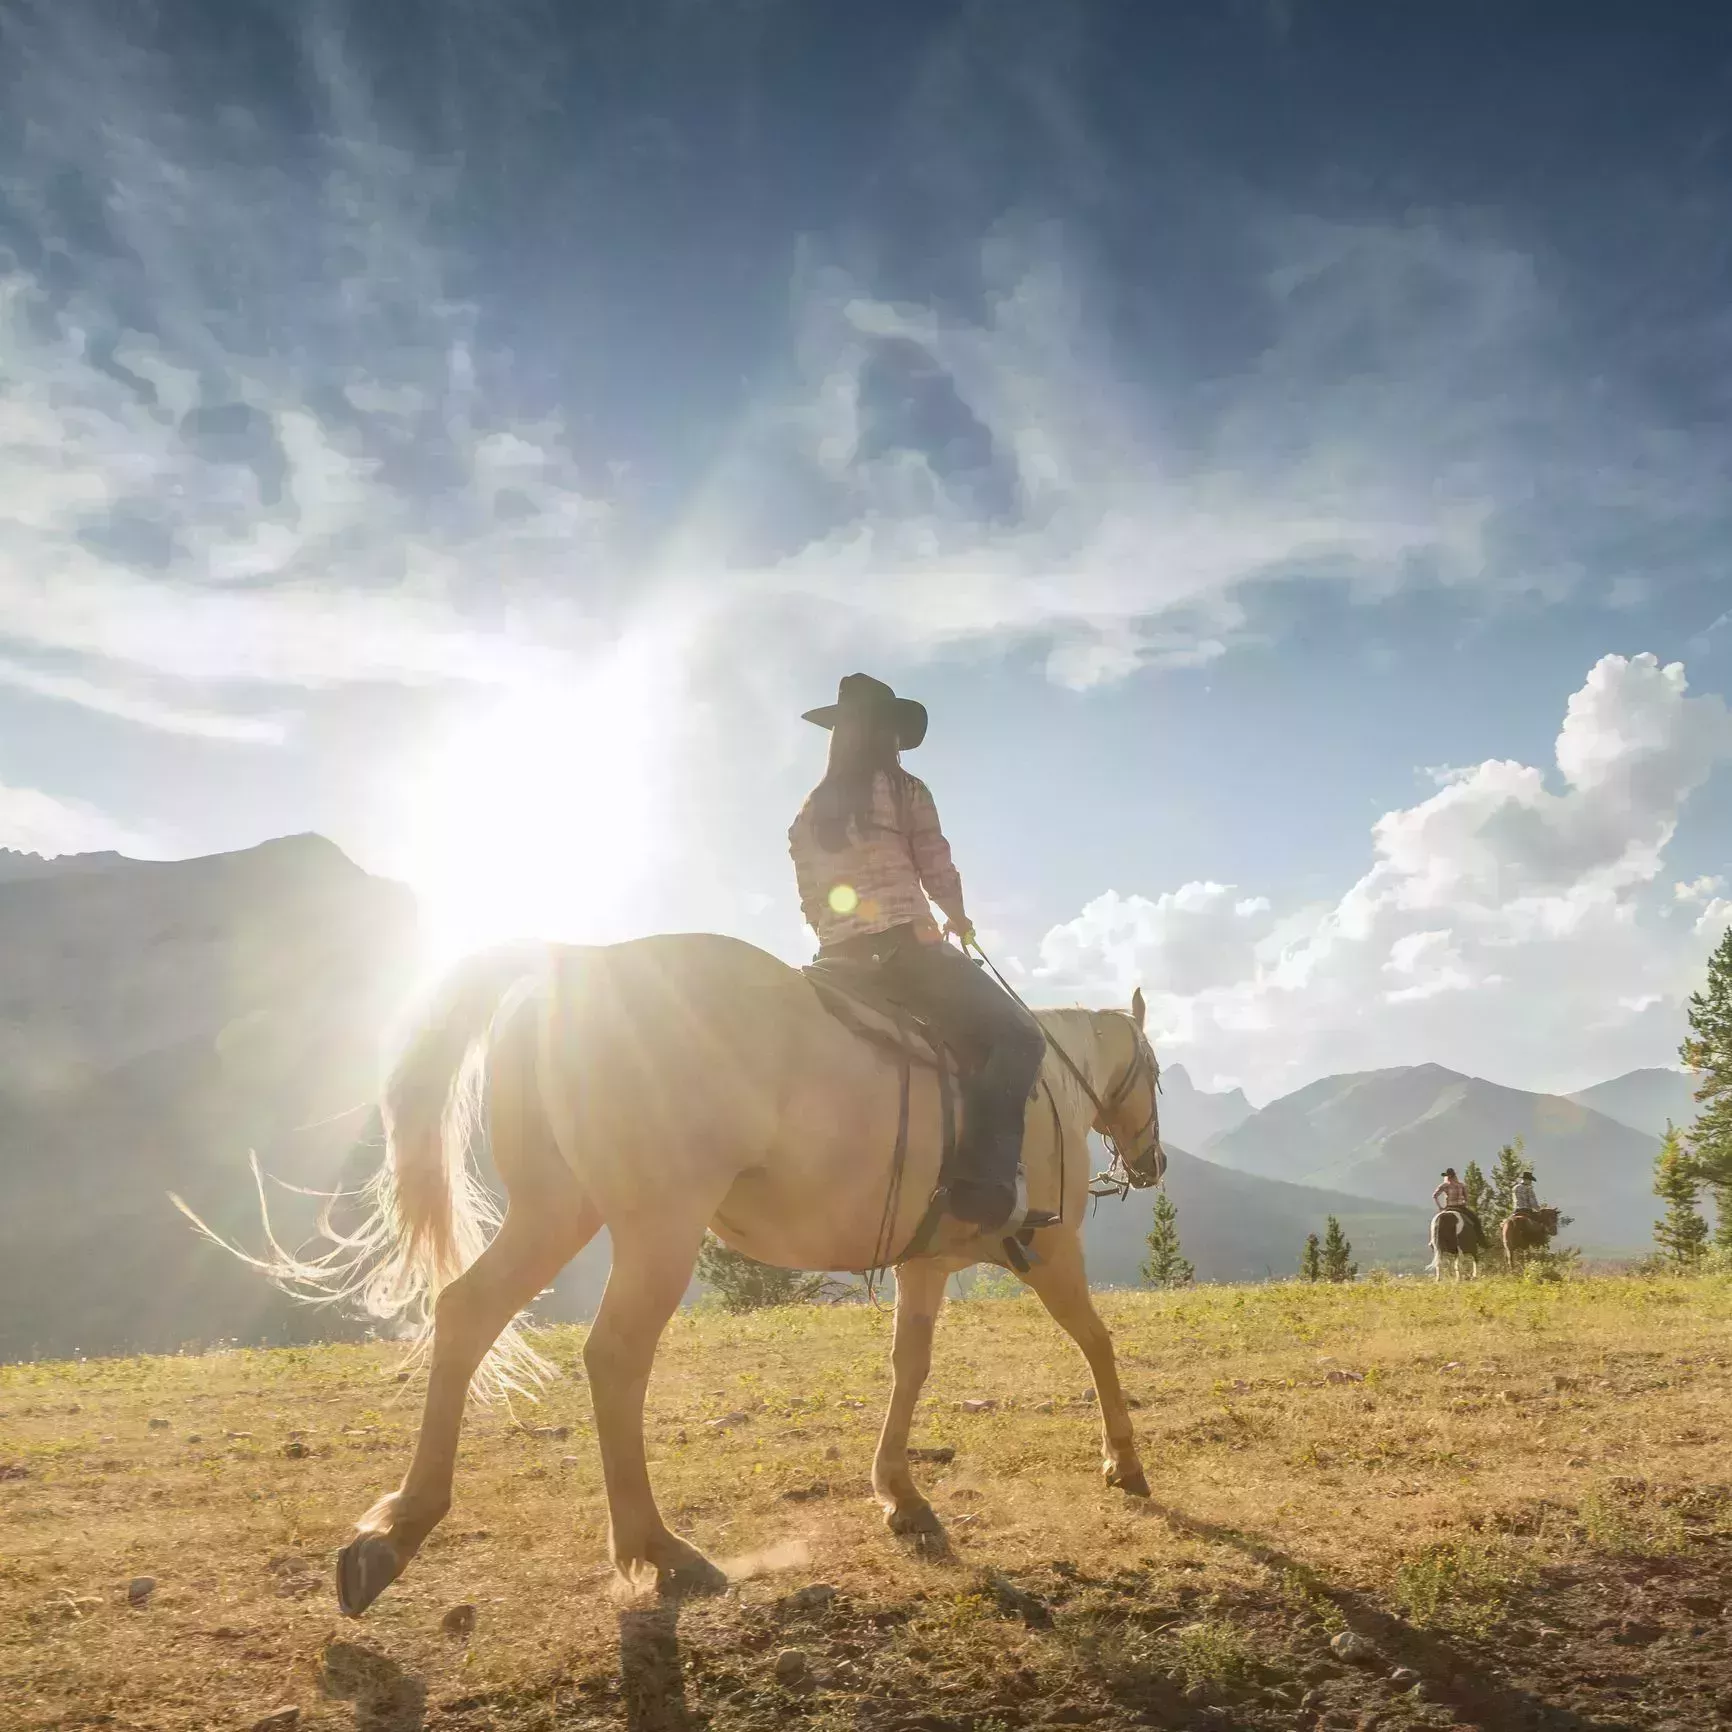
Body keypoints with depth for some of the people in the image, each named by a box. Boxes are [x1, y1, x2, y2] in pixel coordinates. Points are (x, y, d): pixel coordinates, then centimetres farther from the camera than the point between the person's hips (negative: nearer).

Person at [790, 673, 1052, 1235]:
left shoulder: (811, 812, 17)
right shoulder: (905, 791, 1)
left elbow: (811, 903, 15)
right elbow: (938, 870, 1)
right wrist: (959, 921, 19)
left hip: (837, 958, 7)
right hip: (904, 947, -7)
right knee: (1018, 1035, -6)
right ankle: (986, 1183, -23)